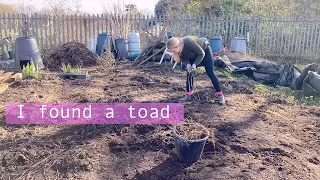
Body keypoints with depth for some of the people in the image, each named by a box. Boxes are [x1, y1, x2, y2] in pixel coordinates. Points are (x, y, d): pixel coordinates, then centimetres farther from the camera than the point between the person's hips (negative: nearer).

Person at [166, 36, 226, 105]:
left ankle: (220, 95, -1)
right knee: (189, 72, -3)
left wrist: (194, 64, -37)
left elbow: (201, 54, -30)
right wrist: (187, 64, -31)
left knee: (210, 73, -9)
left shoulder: (189, 43, -40)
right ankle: (188, 95, 5)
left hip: (205, 51, -6)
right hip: (194, 55, 6)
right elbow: (184, 58, -11)